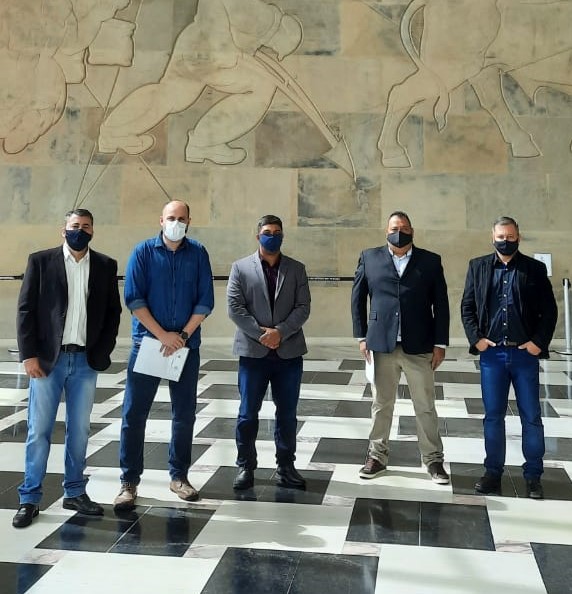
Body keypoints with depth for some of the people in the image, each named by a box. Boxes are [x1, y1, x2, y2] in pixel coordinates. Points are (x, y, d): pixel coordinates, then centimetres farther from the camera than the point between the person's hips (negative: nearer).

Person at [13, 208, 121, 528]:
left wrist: (102, 352, -1)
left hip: (86, 361, 2)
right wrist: (29, 355, -8)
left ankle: (75, 492, 22)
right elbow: (26, 310, -2)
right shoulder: (41, 261, 1)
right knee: (39, 430, 2)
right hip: (48, 358, -2)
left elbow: (113, 312, 8)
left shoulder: (106, 266, 6)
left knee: (79, 430, 10)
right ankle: (30, 499, 12)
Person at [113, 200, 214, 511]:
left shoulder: (198, 253, 3)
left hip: (186, 345, 2)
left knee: (185, 414, 8)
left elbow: (205, 301, 0)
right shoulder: (144, 252, -2)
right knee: (134, 413, -1)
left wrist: (183, 335, -10)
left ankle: (179, 476, 22)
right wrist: (163, 335, -13)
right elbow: (134, 299, -7)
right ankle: (129, 482, 8)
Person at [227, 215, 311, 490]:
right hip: (253, 351, -1)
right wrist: (260, 332, -13)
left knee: (287, 413, 8)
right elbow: (234, 307, -4)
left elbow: (303, 307, 0)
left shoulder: (296, 269, 8)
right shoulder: (241, 268, 4)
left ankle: (285, 467, 20)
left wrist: (280, 332, -13)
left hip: (289, 351, 2)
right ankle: (245, 466, 17)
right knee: (247, 413, 4)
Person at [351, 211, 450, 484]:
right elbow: (358, 298, 9)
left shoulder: (430, 261, 5)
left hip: (419, 346, 0)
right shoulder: (369, 258, 6)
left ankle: (433, 459, 18)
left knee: (426, 407, 6)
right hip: (381, 344, 1)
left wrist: (440, 343, -1)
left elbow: (441, 304, 3)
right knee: (381, 404, 11)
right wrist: (362, 336, 3)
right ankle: (377, 456, 23)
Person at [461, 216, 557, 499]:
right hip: (491, 353, 1)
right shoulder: (478, 266, 5)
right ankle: (493, 473, 18)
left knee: (531, 417, 5)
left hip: (525, 353, -1)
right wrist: (476, 338, -4)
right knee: (493, 416, 7)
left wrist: (539, 342, -7)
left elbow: (549, 310, 2)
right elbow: (467, 306, 6)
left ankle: (533, 476, 16)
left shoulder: (535, 268, 2)